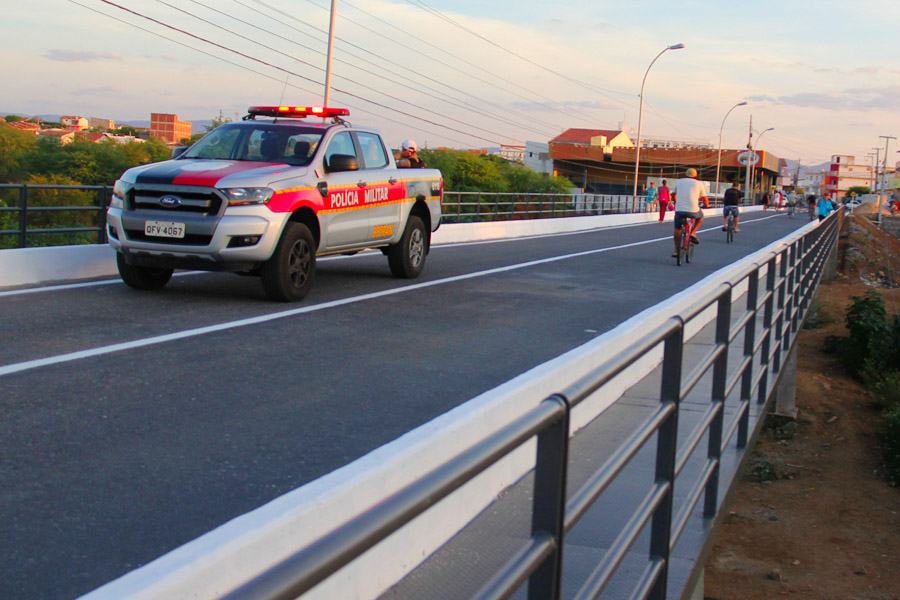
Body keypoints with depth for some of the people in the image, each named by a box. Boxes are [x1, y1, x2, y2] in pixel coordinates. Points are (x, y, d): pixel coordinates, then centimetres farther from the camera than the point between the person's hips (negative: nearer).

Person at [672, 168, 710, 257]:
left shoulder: (679, 182, 16)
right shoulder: (698, 183, 9)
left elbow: (675, 195, 30)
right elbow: (704, 198, 8)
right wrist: (707, 205, 30)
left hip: (679, 209, 2)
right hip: (693, 210, -2)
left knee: (677, 229, 17)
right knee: (700, 217, 30)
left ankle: (676, 251, 20)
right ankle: (693, 233, 11)